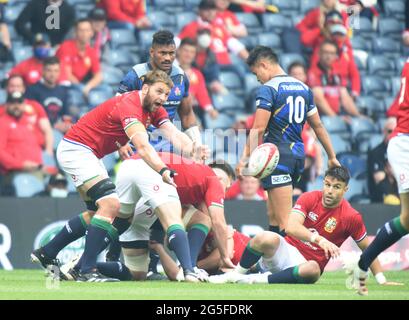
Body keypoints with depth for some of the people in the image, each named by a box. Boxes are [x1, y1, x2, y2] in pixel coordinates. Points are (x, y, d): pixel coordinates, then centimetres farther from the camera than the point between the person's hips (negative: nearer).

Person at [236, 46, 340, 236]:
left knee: (285, 222, -11)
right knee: (273, 216, 16)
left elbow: (258, 128, -17)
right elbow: (318, 125, 20)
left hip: (277, 156, -8)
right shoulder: (303, 88, 15)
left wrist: (245, 158, -18)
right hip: (298, 154, 8)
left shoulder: (268, 89, -8)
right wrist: (332, 157, 25)